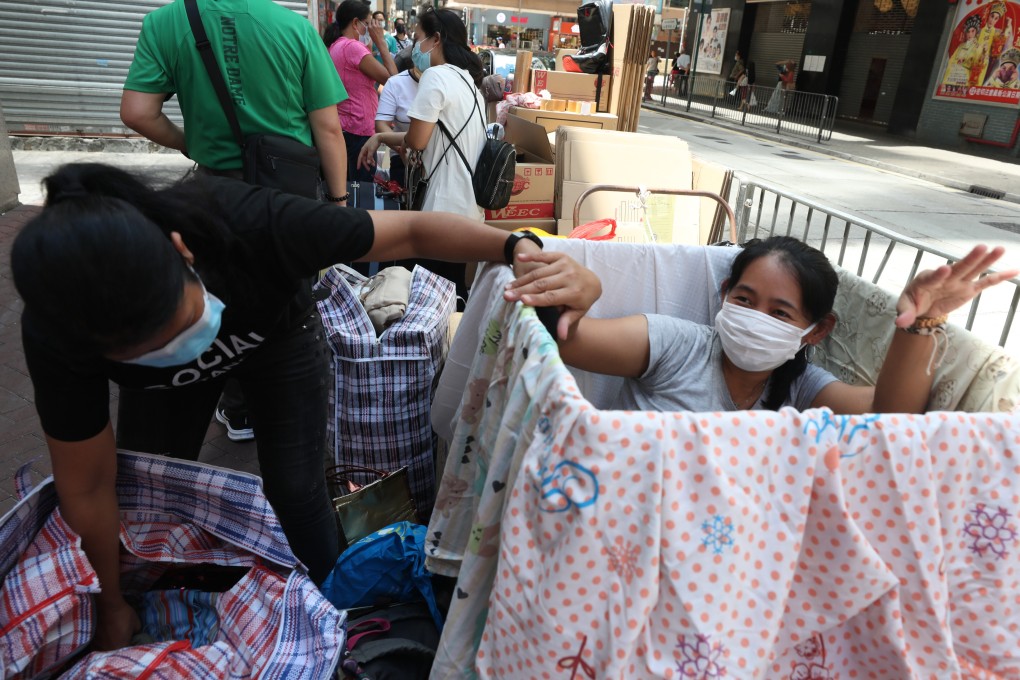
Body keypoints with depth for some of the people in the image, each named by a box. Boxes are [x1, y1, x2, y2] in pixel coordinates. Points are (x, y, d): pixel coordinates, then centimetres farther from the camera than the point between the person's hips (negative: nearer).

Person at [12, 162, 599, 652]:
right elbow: (88, 487, -21)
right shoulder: (57, 331, -34)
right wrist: (114, 606, -7)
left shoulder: (249, 224, -44)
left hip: (278, 337, -1)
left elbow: (408, 230, -37)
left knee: (295, 490, -4)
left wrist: (520, 249, -52)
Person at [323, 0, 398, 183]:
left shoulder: (334, 47, 13)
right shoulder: (353, 46, -15)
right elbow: (392, 80, -13)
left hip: (343, 127, 10)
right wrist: (381, 42, -5)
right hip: (358, 130, -10)